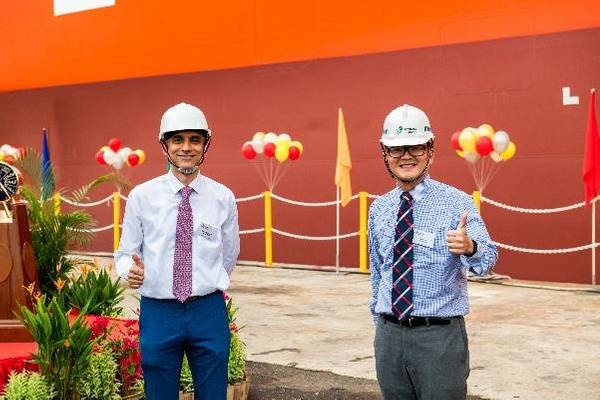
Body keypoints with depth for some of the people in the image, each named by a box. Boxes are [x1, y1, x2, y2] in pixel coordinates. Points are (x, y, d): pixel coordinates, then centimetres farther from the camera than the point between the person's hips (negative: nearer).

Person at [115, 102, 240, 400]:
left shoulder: (223, 197, 1)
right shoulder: (142, 196, -2)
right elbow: (125, 252, 3)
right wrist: (131, 269, -18)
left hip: (209, 312, 1)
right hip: (158, 312, 0)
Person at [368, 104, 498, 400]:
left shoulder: (455, 202, -9)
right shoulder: (378, 208, 7)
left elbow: (487, 258, -23)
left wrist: (470, 247, -44)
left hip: (440, 335, -4)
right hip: (389, 334, 5)